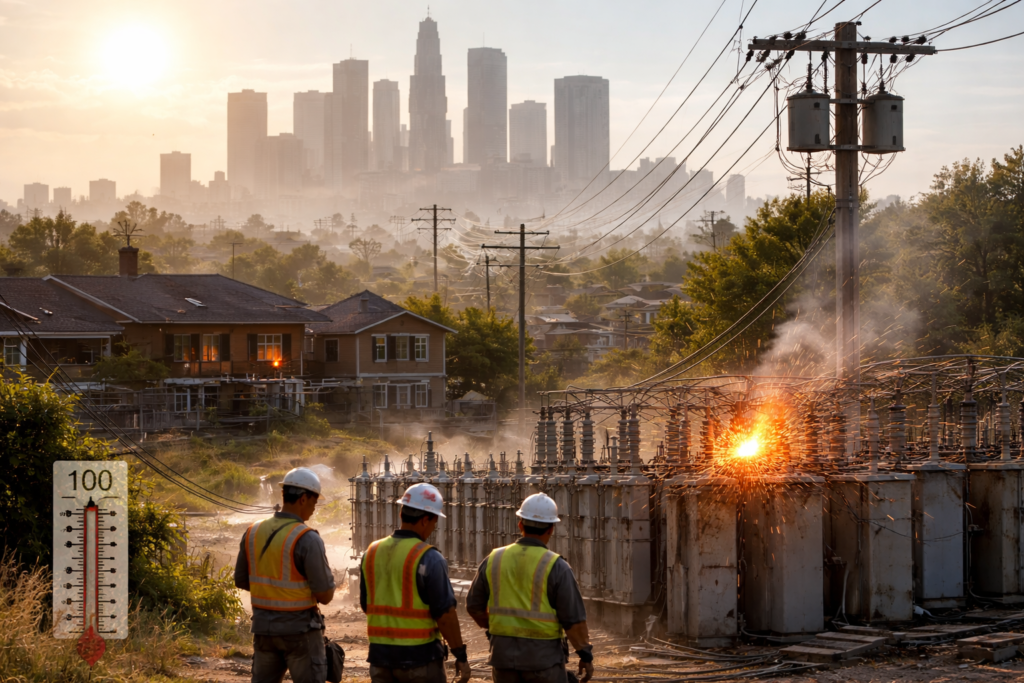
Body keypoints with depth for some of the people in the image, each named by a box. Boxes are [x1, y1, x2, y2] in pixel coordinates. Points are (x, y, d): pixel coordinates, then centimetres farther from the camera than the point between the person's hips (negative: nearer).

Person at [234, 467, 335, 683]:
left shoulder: (253, 533, -1)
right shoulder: (308, 540, -20)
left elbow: (241, 580, 9)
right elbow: (325, 596, -17)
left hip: (265, 626, 6)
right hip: (300, 629, -6)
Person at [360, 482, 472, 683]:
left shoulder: (372, 553, 4)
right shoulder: (429, 558, -15)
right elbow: (445, 613, -16)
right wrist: (461, 655, -8)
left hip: (381, 652, 5)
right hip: (419, 655, -5)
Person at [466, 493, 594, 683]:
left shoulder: (494, 560, 1)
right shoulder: (556, 567, -11)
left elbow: (474, 605, 11)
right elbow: (573, 618, -12)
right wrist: (586, 655, -2)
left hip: (504, 653, 4)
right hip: (543, 656, -4)